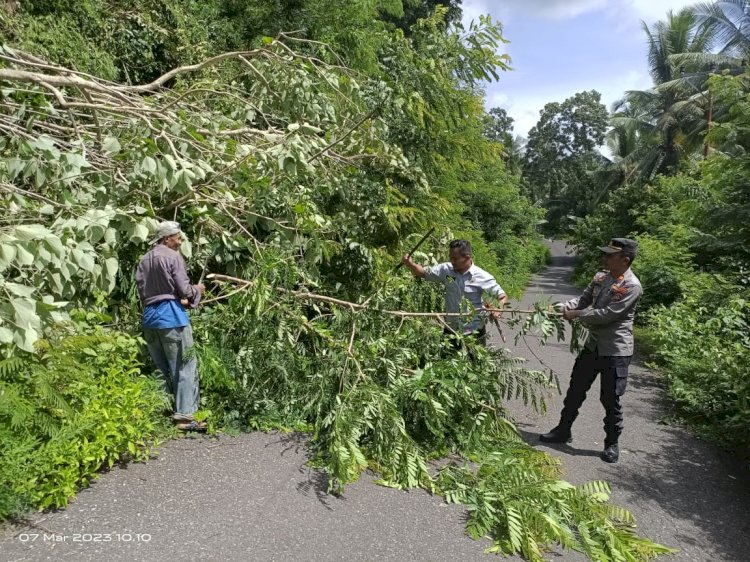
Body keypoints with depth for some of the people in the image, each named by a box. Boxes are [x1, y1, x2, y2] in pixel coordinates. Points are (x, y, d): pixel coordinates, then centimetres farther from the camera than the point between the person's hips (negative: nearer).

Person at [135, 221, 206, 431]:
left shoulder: (144, 259, 15)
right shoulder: (173, 257, -6)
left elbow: (142, 291, 13)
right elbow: (184, 289, -10)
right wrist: (197, 290, 12)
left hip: (149, 316, 7)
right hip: (171, 315, -7)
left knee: (161, 367, 15)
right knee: (184, 366, -2)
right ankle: (184, 415, -4)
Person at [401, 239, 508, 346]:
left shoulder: (482, 277, -14)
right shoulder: (446, 269, -5)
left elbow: (503, 297, -8)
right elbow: (423, 272, 4)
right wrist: (410, 263, -16)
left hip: (475, 333, -3)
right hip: (451, 331, 3)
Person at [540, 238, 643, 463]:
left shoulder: (632, 286, -19)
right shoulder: (600, 277, 4)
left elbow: (608, 314, -24)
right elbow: (584, 298, 5)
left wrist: (576, 315, -18)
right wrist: (564, 308, -15)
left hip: (616, 351, -7)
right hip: (593, 345, 7)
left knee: (611, 399, 4)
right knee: (575, 390, 16)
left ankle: (612, 443, 24)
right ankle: (563, 430, 32)